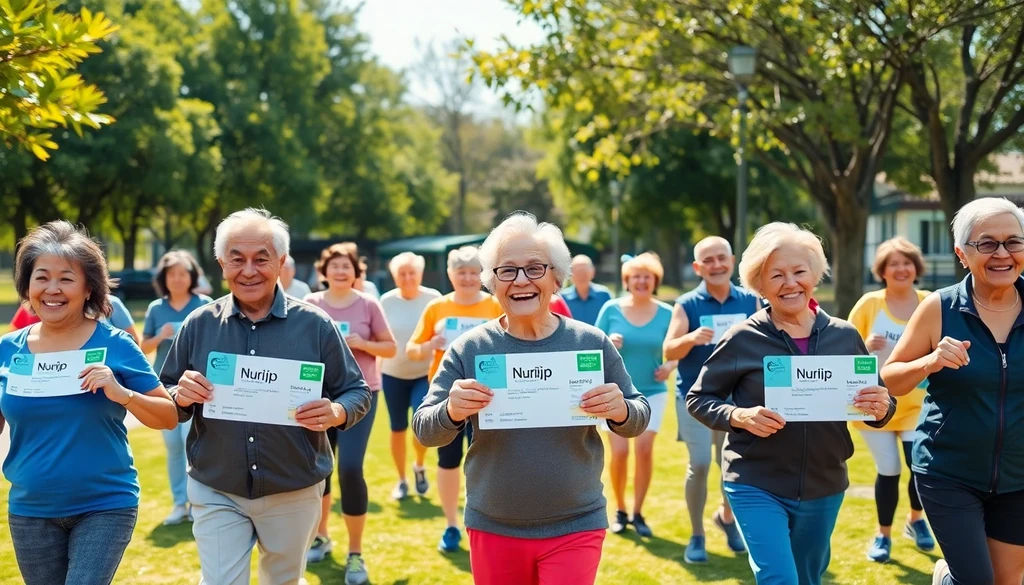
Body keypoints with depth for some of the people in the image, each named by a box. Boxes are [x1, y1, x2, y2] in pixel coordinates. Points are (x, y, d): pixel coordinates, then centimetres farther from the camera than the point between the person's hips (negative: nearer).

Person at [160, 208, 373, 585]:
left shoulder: (315, 325, -5)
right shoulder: (198, 325, -1)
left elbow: (358, 392, -1)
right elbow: (163, 401, 6)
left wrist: (336, 413, -23)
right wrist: (181, 396, -18)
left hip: (294, 494, 0)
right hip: (216, 493, 0)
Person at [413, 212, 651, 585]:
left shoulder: (592, 343, -3)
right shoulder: (468, 350, -4)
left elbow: (639, 419, 4)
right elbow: (424, 431, -4)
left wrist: (620, 411, -20)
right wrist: (451, 412, -26)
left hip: (575, 528, -1)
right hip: (492, 528, 1)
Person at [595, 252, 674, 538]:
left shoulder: (666, 313, -1)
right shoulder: (611, 309, -3)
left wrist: (670, 366, -14)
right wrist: (608, 344, -20)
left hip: (652, 392, 1)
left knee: (644, 448, -9)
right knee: (620, 451, -7)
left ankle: (638, 513, 7)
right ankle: (619, 510, 14)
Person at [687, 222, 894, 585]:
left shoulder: (845, 336, 0)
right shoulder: (743, 339, -8)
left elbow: (874, 405, 9)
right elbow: (698, 399, -2)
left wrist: (882, 407, -15)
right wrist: (739, 416, -20)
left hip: (824, 488, 4)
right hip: (756, 485, -4)